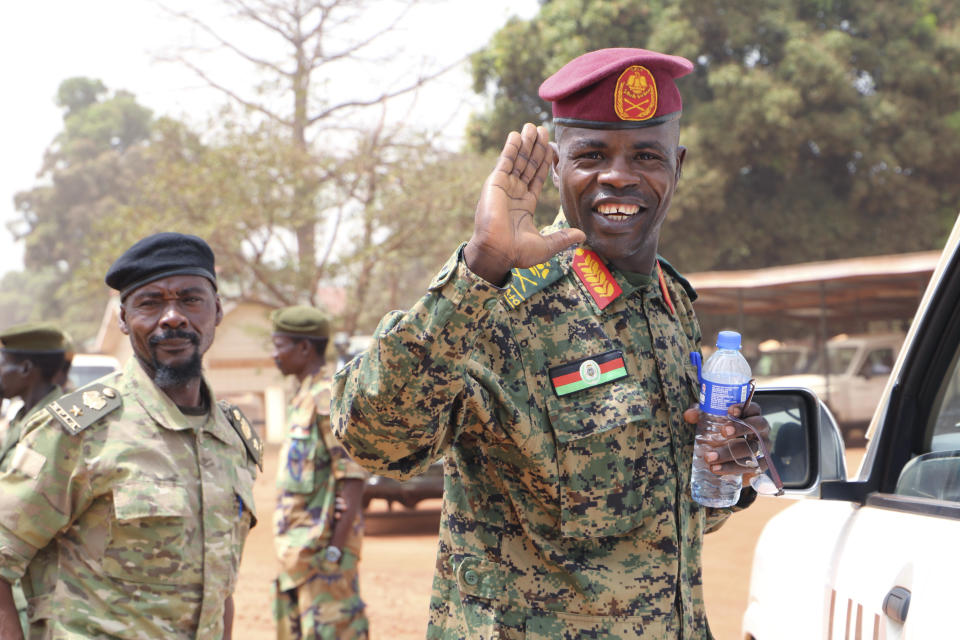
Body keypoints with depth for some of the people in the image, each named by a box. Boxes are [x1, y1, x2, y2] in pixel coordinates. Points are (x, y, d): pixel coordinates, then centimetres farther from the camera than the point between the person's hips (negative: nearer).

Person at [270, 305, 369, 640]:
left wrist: (336, 547, -21)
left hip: (322, 546, -10)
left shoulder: (328, 397, -13)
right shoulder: (304, 398, 17)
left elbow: (353, 476, -18)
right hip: (297, 549, 10)